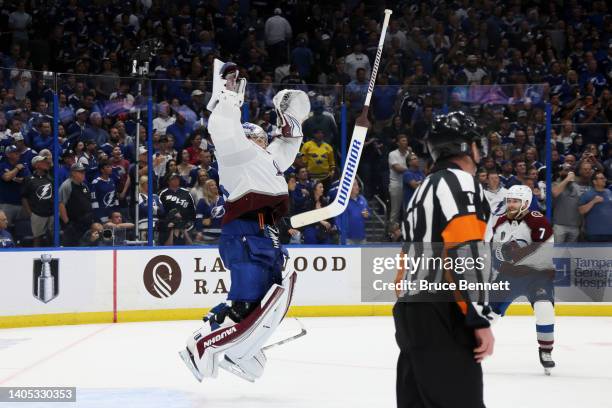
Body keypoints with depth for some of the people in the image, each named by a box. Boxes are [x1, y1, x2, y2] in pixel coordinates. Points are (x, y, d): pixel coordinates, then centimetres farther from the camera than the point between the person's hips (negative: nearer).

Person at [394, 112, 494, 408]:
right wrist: (479, 319, -19)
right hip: (438, 317, -10)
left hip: (412, 313, 10)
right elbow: (462, 255, -18)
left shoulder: (426, 188, 24)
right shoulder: (459, 181, -6)